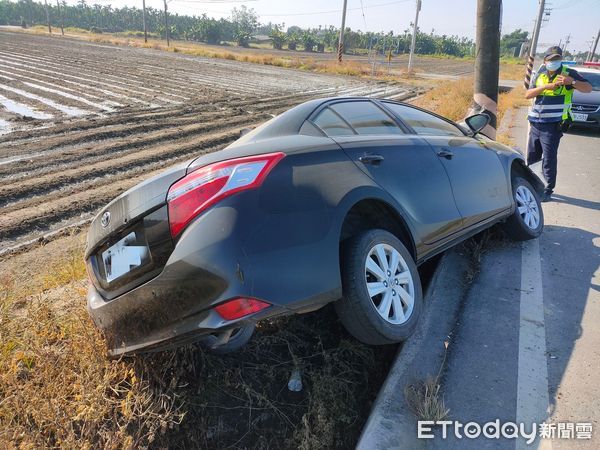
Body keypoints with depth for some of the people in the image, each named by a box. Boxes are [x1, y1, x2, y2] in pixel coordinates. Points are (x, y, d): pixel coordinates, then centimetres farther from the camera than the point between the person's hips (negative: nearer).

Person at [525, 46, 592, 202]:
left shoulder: (568, 73, -2)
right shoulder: (540, 75, 11)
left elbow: (588, 88, -9)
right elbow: (528, 94, 0)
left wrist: (571, 82, -25)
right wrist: (546, 86, -13)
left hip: (553, 125, -5)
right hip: (535, 123, 5)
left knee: (549, 159, -4)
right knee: (532, 157, 15)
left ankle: (548, 190, 5)